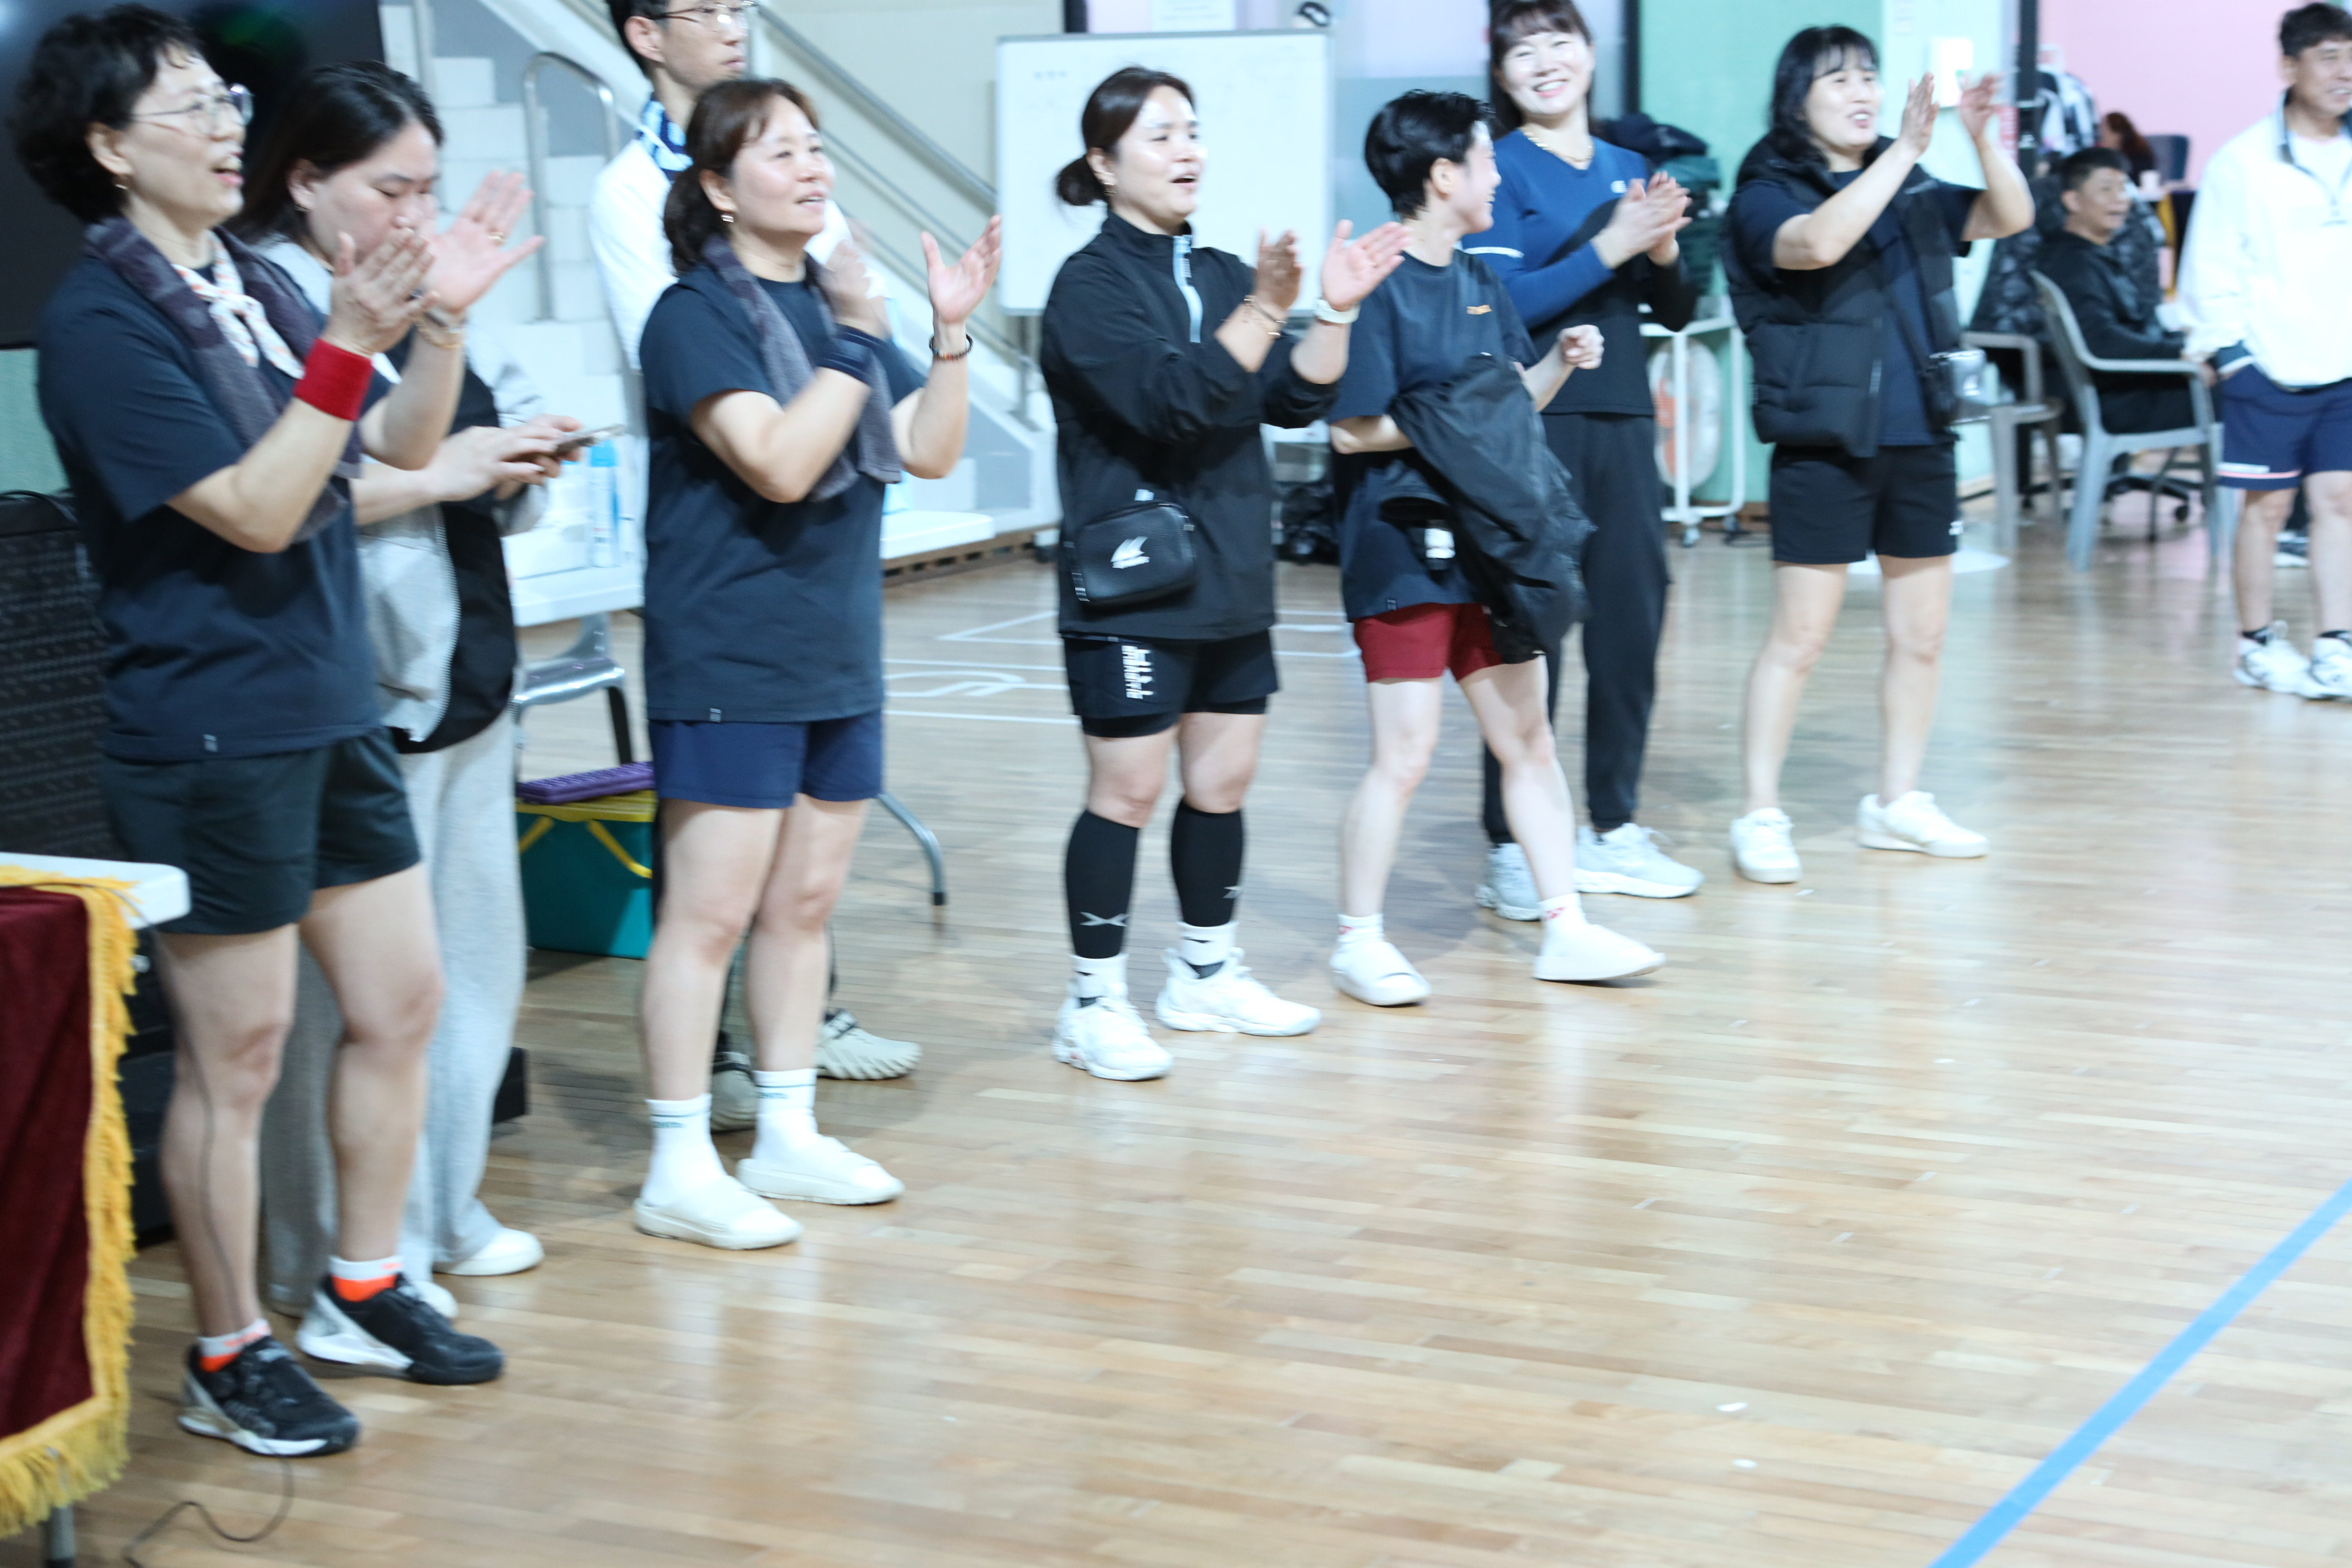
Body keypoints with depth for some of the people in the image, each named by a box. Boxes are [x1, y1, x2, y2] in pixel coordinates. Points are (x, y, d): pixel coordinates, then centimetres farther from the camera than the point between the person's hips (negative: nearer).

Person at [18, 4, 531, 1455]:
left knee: (402, 1001, 14)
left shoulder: (259, 285, 8)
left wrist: (442, 318, -2)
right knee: (238, 1049, 1)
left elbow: (400, 449, 13)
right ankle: (230, 1355, 15)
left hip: (335, 711, 8)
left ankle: (366, 1288, 30)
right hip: (209, 738, -8)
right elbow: (255, 511, -21)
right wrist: (351, 343, -27)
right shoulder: (103, 321, -15)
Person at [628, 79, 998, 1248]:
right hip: (729, 660, -8)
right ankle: (679, 1169, 1)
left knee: (806, 902, 13)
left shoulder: (834, 302, 11)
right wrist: (856, 341, -21)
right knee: (710, 911, -6)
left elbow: (929, 454, 7)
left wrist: (950, 333, -5)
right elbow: (779, 464, -23)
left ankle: (787, 1136, 24)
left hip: (837, 656, 8)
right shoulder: (697, 316, -11)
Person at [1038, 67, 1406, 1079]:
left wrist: (1336, 312, -10)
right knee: (1127, 790, -3)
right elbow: (1168, 399, -23)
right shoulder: (1090, 285, -9)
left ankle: (1206, 972, 26)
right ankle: (1094, 1003, 5)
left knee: (1224, 783, 12)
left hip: (1232, 579, 7)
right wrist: (1265, 310, -32)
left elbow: (1296, 400, 5)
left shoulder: (1223, 276, 11)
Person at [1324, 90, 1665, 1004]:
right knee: (1405, 753, -3)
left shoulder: (1481, 283, 11)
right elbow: (1352, 429, -17)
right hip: (1400, 551, -8)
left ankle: (1565, 929, 18)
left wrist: (1561, 361, -1)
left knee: (1527, 738, 10)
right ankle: (1359, 939, 11)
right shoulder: (1379, 287, -13)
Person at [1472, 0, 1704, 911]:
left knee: (1633, 621, 8)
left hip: (1623, 420, 6)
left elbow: (1676, 313, 15)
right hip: (1534, 422, -6)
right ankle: (1511, 847, 1)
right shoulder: (1498, 169, -4)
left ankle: (1614, 830, 19)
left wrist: (1663, 250, -6)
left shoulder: (1627, 168, 13)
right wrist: (1609, 248, -20)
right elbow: (1501, 307, -15)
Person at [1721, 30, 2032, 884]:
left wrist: (1984, 137, -14)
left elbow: (2010, 217, 4)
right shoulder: (1768, 196, -5)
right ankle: (1760, 816, 2)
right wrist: (1906, 150, -29)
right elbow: (1818, 244, -26)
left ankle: (1897, 803, 23)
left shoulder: (1912, 192, 12)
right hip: (1824, 445, -6)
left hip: (1919, 441, 6)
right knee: (1799, 636, -5)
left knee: (1920, 635, 10)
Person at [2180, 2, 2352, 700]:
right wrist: (2227, 349, -9)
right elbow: (2210, 269, -4)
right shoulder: (2243, 162, -6)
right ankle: (2258, 643, 17)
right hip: (2269, 368, -4)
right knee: (2268, 504, 3)